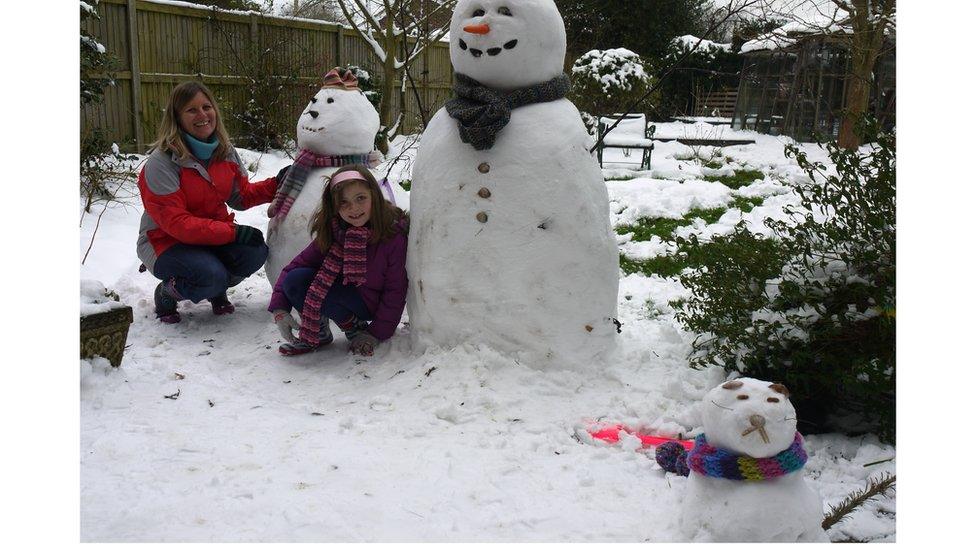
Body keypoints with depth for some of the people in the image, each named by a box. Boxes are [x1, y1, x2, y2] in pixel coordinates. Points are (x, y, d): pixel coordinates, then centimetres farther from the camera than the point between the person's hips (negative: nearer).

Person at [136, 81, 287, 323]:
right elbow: (175, 223, -23)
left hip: (214, 236, 6)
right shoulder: (161, 162, -20)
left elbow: (241, 197, 10)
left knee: (256, 252, -22)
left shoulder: (224, 151, 0)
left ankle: (217, 290, 9)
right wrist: (232, 231, -29)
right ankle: (166, 293, 2)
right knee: (211, 275, -32)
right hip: (166, 242, -5)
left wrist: (275, 185, -9)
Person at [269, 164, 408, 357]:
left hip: (372, 303, -5)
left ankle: (356, 328, -5)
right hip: (341, 294, 5)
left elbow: (395, 290, -16)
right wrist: (279, 308, -21)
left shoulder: (394, 235, -22)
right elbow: (296, 265, -9)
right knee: (295, 279, -21)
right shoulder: (331, 232, -8)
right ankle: (318, 334, 1)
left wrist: (377, 334, -16)